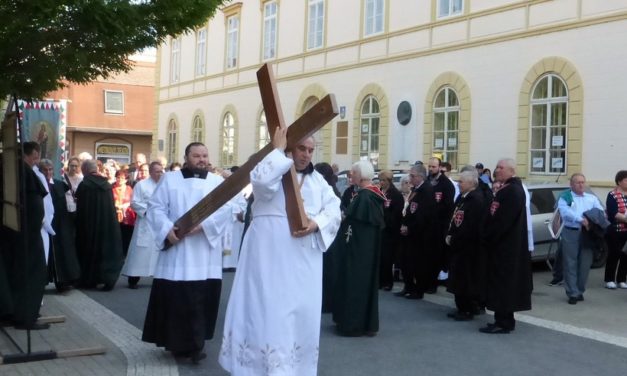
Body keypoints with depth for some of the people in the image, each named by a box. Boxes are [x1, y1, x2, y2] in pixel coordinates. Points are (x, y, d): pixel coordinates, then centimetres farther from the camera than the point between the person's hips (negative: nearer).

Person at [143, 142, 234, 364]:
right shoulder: (169, 179, 9)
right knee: (173, 298, -1)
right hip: (176, 250, -1)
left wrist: (202, 225, -19)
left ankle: (194, 344, 12)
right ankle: (177, 342, 12)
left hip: (205, 255, 1)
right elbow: (155, 207, 1)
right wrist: (167, 229, -15)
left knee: (202, 300, 1)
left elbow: (224, 210, -3)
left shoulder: (218, 182, 11)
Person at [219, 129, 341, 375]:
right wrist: (278, 149, -17)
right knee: (268, 308, -4)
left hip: (304, 256, 5)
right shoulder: (273, 170, -1)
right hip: (270, 252, -5)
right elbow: (261, 180, -25)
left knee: (302, 311, 8)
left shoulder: (317, 179, 15)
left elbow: (334, 209, 8)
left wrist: (316, 223, -11)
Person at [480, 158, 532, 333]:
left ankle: (503, 322, 3)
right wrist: (487, 237, 9)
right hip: (501, 244, 10)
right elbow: (494, 215, 17)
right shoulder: (506, 189, 14)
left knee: (502, 282, -4)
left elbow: (503, 220, -24)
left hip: (506, 246, -10)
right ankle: (504, 320, 21)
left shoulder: (513, 191, -18)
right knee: (501, 282, 14)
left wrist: (487, 237, -17)